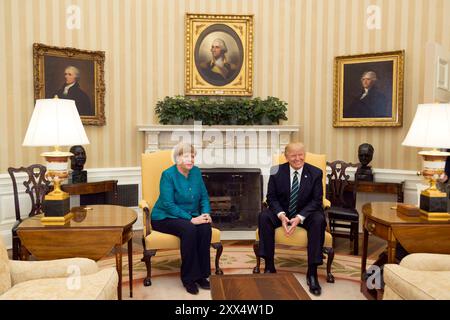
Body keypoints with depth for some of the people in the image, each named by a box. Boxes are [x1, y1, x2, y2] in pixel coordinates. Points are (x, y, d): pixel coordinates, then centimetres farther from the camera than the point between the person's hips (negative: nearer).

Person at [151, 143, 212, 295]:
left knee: (205, 227, -27)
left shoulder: (196, 171, 3)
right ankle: (189, 278, -20)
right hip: (165, 218, -5)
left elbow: (204, 197, 8)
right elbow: (168, 204, -20)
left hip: (191, 216, 5)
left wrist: (206, 213, -12)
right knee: (189, 229, -34)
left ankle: (201, 275, -14)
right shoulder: (168, 174, -14)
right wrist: (190, 219, -26)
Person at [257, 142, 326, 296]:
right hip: (282, 212, 1)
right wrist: (281, 215, -24)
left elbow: (316, 200, -10)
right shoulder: (277, 171, -6)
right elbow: (271, 197, -4)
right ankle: (269, 266, -19)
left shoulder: (315, 173, -7)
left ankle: (312, 272, -24)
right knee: (264, 217, -28)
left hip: (306, 213, -1)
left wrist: (299, 218, -25)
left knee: (319, 220, -33)